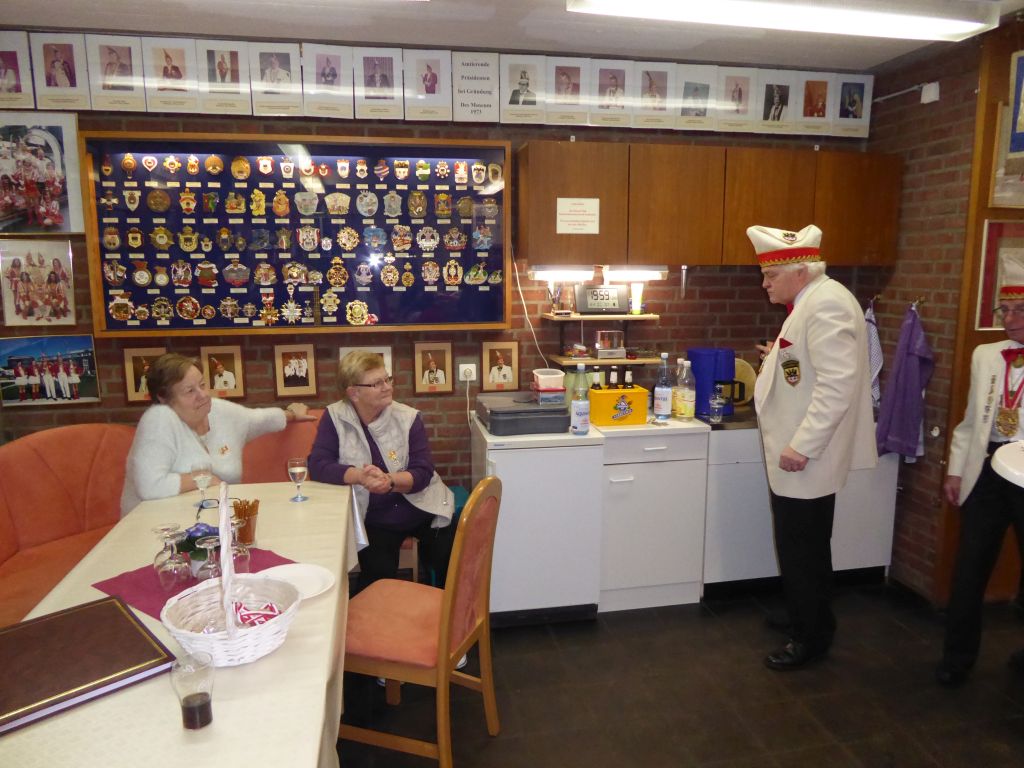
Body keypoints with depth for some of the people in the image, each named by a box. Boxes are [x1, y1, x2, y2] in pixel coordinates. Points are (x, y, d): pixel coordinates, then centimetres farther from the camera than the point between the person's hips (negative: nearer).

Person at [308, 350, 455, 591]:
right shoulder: (335, 418, -4)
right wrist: (360, 476, -29)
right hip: (374, 519, -1)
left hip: (421, 508, 1)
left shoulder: (408, 417, -6)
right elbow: (318, 466, -12)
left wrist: (390, 481, -30)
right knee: (379, 574, -23)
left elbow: (423, 472, -9)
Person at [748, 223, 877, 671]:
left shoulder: (826, 304, -19)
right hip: (795, 453, 10)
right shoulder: (813, 302, 13)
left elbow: (837, 383, -26)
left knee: (803, 552, 4)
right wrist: (780, 358, 11)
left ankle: (811, 638, 20)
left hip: (804, 460, -10)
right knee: (800, 548, 21)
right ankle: (803, 620, 37)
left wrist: (802, 448, -25)